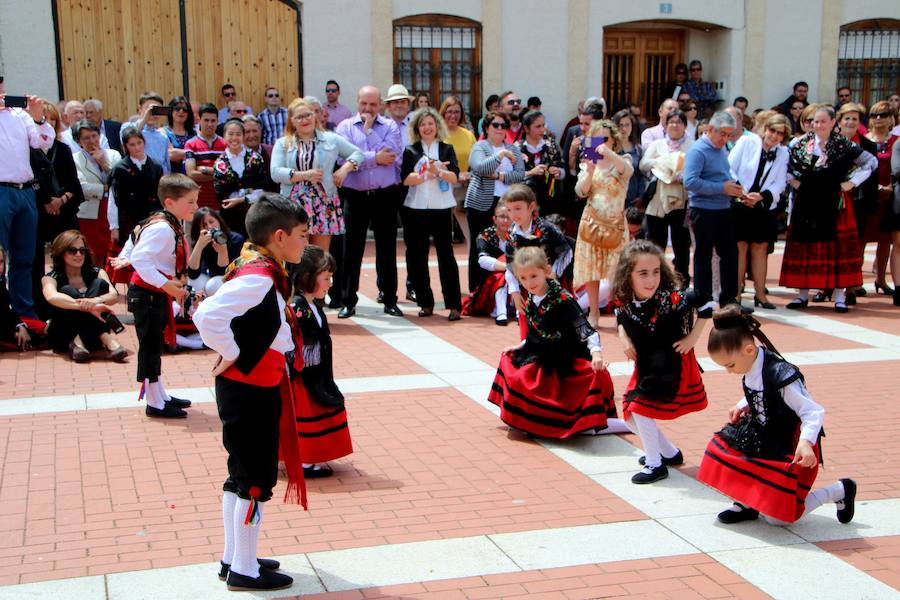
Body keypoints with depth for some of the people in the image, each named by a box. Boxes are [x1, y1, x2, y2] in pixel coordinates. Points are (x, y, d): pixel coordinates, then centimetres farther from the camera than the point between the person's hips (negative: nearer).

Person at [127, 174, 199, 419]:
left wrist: (176, 287, 12)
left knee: (155, 344, 18)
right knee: (150, 345, -2)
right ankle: (154, 403, 6)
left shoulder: (173, 227, 8)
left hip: (158, 294, 10)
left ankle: (160, 395, 29)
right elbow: (139, 258, -30)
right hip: (146, 294, -10)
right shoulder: (161, 228, -22)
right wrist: (165, 284, -28)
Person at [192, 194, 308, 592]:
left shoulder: (262, 272, 7)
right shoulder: (258, 278, -23)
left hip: (256, 388, 10)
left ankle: (233, 558, 30)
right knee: (256, 480, 1)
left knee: (242, 476, 18)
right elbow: (207, 315, -35)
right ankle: (244, 570, 12)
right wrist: (231, 354, -23)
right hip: (250, 391, -10)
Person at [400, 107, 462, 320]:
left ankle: (454, 305, -1)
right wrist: (428, 174, -16)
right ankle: (425, 303, 15)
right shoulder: (410, 151, 7)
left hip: (442, 209, -1)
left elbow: (454, 177, -5)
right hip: (416, 209, 1)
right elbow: (405, 178, -6)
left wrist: (438, 171, -22)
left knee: (446, 255, -3)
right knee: (417, 257, 4)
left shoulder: (446, 149, 7)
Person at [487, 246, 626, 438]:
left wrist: (596, 352, -43)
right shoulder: (532, 300, 1)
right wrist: (520, 346, 23)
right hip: (541, 362, 8)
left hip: (568, 363, -8)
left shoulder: (562, 300, -21)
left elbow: (583, 327, -30)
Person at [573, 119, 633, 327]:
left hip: (615, 222, -2)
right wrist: (590, 172, -20)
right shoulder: (588, 163, 7)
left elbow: (628, 170, -26)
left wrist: (609, 154, -43)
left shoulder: (622, 161, -1)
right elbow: (580, 192, -3)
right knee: (591, 269, 3)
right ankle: (593, 312, 13)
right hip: (592, 221, 2)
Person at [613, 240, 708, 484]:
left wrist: (692, 338, -17)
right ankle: (669, 453, 32)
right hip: (645, 366, 7)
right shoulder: (625, 302, -10)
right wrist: (624, 339, -4)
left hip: (671, 365, -7)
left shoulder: (670, 299, -26)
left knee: (640, 407, -16)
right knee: (630, 415, 12)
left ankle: (655, 464, 0)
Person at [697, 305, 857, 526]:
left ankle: (839, 491, 13)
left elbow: (814, 412, -27)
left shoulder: (781, 376, -31)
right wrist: (741, 406, -3)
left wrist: (806, 443, -42)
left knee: (777, 517, -4)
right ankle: (745, 503, 11)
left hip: (789, 450, -8)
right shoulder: (751, 368, -6)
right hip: (764, 437, 8)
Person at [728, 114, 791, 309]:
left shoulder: (783, 153, 7)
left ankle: (760, 294, 13)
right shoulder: (747, 142, -3)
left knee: (760, 248, 7)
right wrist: (740, 192, -19)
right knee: (740, 246, -2)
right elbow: (729, 169, -8)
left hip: (764, 207, 3)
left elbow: (780, 184, 0)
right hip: (740, 204, -3)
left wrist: (762, 196, -17)